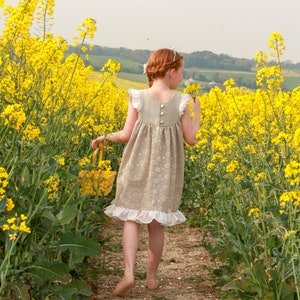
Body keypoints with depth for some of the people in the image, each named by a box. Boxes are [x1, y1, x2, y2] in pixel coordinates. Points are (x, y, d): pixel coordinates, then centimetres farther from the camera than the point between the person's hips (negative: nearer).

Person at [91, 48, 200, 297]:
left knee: (131, 219, 4)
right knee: (157, 224, 12)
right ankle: (152, 276, 20)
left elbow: (126, 135, -6)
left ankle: (129, 274, -11)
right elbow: (191, 139, -1)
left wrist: (104, 137, 12)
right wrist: (197, 114, 14)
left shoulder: (138, 98, -5)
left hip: (138, 167, 0)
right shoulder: (181, 102, -5)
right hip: (165, 171, 1)